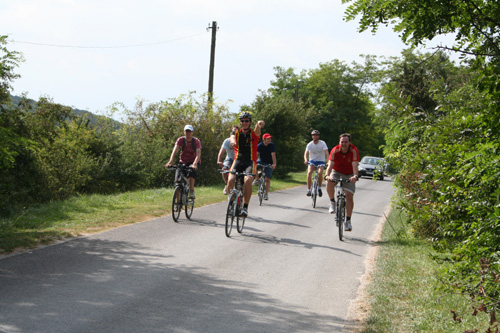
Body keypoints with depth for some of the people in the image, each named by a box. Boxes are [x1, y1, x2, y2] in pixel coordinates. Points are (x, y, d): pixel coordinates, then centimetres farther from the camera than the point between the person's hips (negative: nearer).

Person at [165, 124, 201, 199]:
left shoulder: (196, 141, -17)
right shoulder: (180, 140, -14)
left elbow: (198, 153, -31)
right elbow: (175, 150, -28)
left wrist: (195, 164, -50)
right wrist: (170, 161, -45)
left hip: (193, 162, -2)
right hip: (183, 162, 2)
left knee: (191, 171, -36)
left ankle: (191, 192, -25)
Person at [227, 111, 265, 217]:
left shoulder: (253, 133, 5)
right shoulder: (236, 133, 9)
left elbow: (257, 130, -20)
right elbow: (232, 138, -16)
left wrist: (259, 124, -47)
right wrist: (233, 142, -43)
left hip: (250, 162, -2)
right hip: (238, 160, 2)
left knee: (248, 180, -30)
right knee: (230, 180, -23)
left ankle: (245, 207, -21)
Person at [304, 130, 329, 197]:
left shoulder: (322, 143, -8)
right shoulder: (309, 144, -4)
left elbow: (326, 152, -19)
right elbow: (306, 153, -13)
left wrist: (328, 161, -35)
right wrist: (306, 160, -35)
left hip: (320, 161, -1)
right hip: (312, 161, 1)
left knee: (320, 173, -30)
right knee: (309, 172, -27)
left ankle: (319, 188, -7)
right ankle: (308, 190, -22)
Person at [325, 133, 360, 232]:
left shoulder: (353, 151, -22)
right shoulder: (335, 150, -20)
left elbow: (355, 165, -34)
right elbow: (330, 164, -29)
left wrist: (355, 176, -53)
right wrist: (327, 175, -48)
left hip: (349, 175, 0)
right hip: (336, 172, 0)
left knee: (349, 196, -12)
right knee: (329, 183, -33)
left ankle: (348, 221, -3)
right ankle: (332, 202, -8)